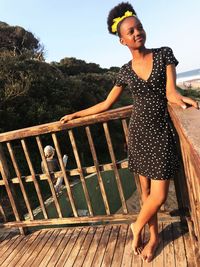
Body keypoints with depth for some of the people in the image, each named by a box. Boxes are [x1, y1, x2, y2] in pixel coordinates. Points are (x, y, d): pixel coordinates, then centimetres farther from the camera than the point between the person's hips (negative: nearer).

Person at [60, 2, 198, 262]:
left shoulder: (164, 54, 2)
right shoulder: (125, 71, 5)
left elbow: (170, 92, -8)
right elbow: (106, 104, 12)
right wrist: (75, 115, 15)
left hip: (162, 132, -1)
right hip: (139, 132, 2)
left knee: (159, 194, -4)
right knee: (146, 189, 9)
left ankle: (137, 226, 25)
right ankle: (154, 236, 31)